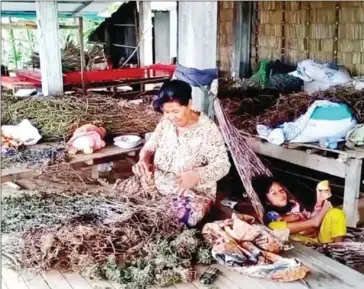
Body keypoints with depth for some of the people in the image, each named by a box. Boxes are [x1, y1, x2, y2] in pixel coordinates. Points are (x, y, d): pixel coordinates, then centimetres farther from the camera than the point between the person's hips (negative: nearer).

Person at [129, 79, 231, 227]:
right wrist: (143, 160, -17)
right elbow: (150, 146, 8)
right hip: (158, 186, 6)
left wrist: (196, 175, -41)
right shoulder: (166, 122, -1)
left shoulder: (208, 130, -18)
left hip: (193, 193, -6)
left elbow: (222, 165, -21)